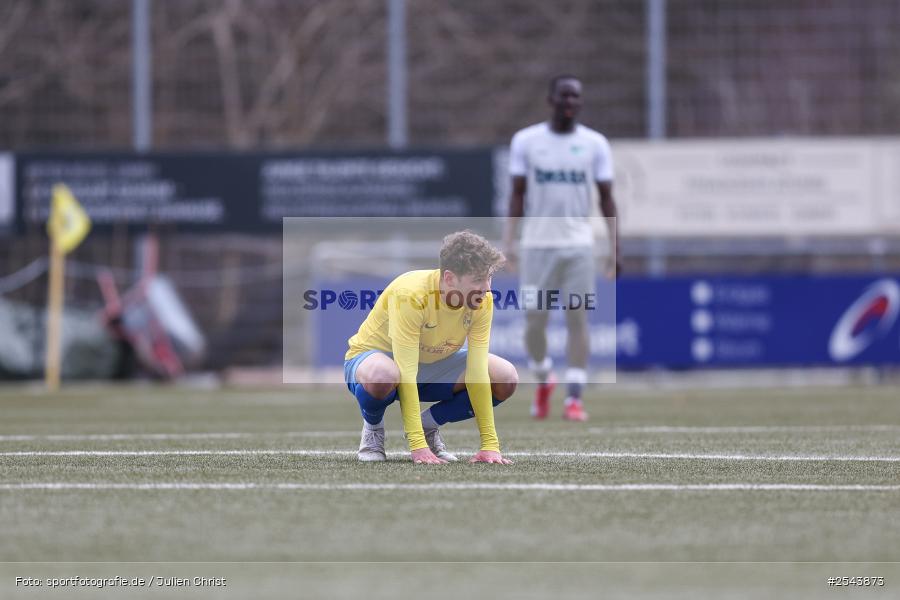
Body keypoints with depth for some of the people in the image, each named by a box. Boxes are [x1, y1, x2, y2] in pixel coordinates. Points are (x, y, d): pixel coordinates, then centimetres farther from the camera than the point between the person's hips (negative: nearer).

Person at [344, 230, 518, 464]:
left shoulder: (482, 301, -19)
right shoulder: (410, 295, -35)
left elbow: (477, 372, -20)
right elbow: (406, 373, -38)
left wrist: (489, 444, -26)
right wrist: (418, 447, -42)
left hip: (435, 362, 5)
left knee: (506, 378, -16)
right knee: (382, 375, -43)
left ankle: (428, 425, 4)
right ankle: (373, 428, -7)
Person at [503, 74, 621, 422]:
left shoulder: (595, 144, 4)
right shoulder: (526, 141, 3)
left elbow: (606, 198, 6)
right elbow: (518, 194, 6)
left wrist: (615, 248, -1)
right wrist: (509, 241, -3)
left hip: (579, 245, 0)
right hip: (538, 244, 0)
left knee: (578, 319, -5)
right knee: (534, 321, -1)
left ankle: (575, 398, -1)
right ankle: (543, 378, 26)